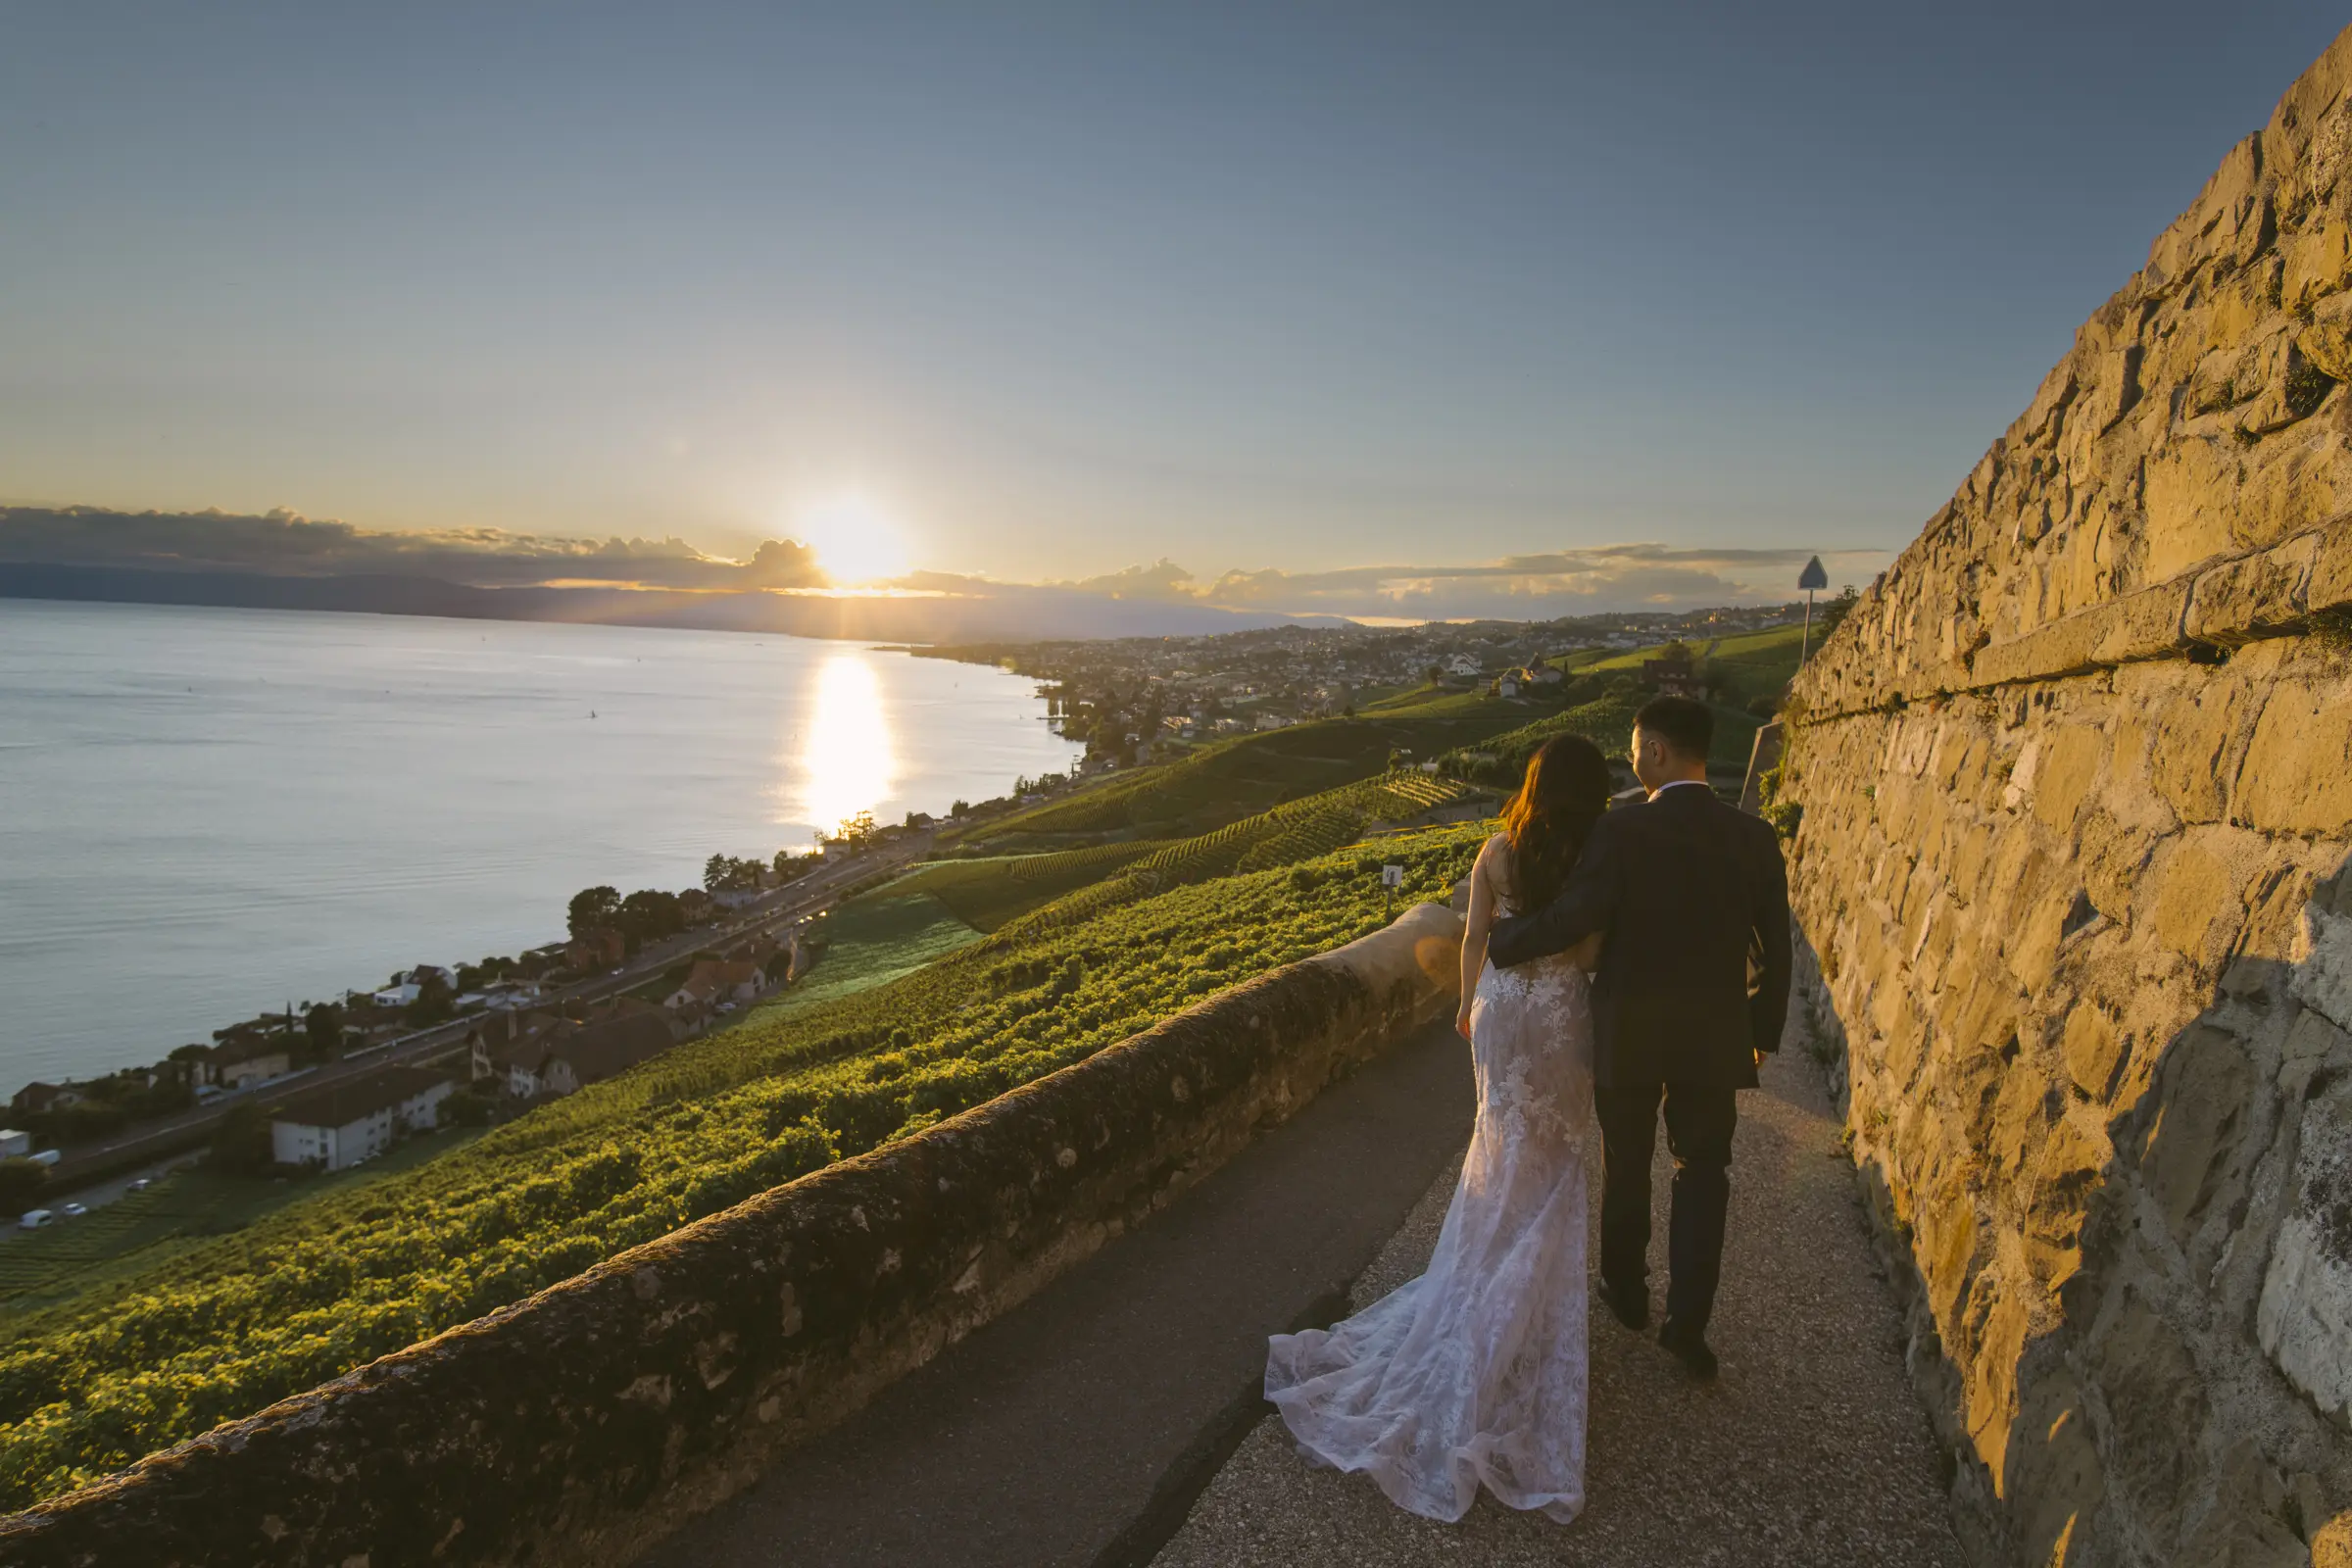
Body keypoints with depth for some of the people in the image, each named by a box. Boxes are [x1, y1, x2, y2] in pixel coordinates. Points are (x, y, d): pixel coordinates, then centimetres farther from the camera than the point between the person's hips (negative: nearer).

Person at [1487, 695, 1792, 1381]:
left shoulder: (1623, 830, -18)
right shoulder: (1754, 837, -5)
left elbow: (1571, 920, -20)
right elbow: (1775, 947, 2)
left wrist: (1495, 943, -3)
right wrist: (1764, 1030, 15)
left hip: (1628, 1035, -2)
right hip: (1713, 1039, 2)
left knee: (1626, 1167, 18)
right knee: (1703, 1175, 15)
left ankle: (1626, 1291, 36)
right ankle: (1687, 1322, 11)